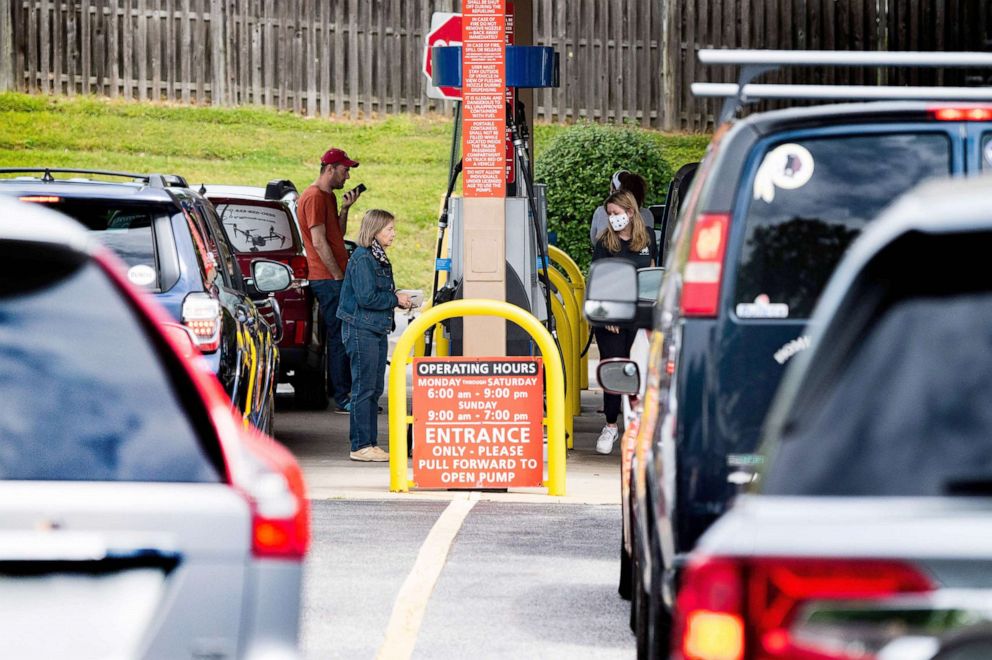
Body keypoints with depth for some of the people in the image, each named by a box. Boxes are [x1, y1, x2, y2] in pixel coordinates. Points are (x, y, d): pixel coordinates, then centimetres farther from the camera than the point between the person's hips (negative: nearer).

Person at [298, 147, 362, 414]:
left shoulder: (328, 197, 19)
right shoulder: (314, 197, -13)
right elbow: (319, 242, -17)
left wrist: (344, 209, 8)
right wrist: (338, 276, -15)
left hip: (335, 277, 10)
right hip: (328, 279, -10)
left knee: (342, 338, 10)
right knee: (340, 338, -9)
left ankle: (342, 393, 13)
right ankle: (343, 399, -9)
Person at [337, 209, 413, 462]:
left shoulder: (380, 258, 15)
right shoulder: (362, 258, -14)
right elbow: (366, 297, -21)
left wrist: (399, 300, 5)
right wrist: (395, 299, -11)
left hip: (377, 329, 10)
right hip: (361, 329, -10)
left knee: (375, 389, 11)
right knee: (364, 388, -7)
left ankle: (370, 443, 15)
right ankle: (361, 446, -5)